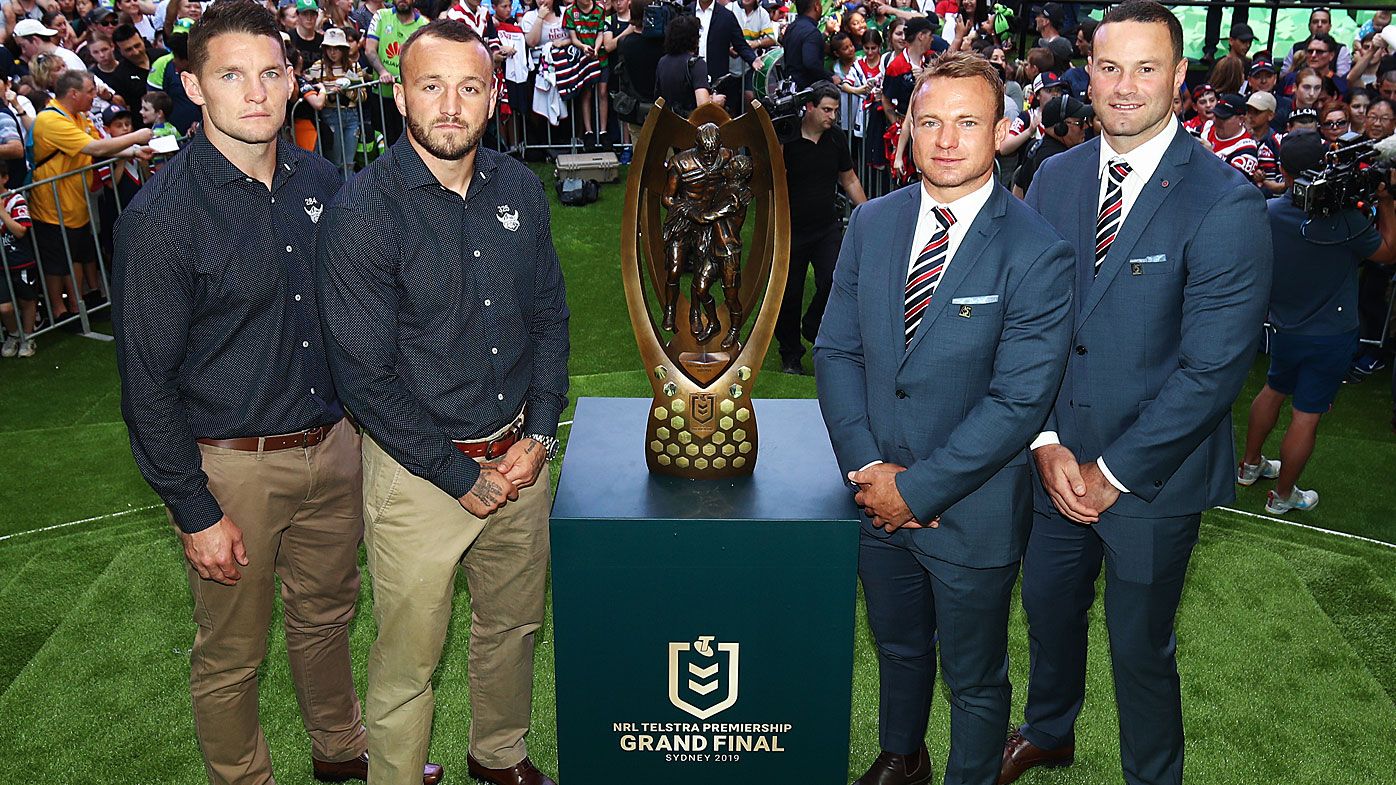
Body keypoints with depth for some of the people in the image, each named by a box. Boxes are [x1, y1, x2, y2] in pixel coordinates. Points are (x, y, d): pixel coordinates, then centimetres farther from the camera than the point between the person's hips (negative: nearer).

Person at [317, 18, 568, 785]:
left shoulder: (519, 189, 1)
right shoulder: (362, 212, -15)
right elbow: (364, 377, -15)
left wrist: (538, 436, -3)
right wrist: (461, 475, -13)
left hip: (519, 455, 5)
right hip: (418, 470, -5)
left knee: (512, 625, 21)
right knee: (409, 653, 9)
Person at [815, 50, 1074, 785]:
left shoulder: (1036, 251, -17)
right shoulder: (872, 222, -1)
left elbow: (1017, 401, -20)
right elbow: (836, 350, -1)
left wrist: (917, 487, -19)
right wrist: (867, 466, -12)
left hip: (971, 514, -4)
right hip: (880, 501, 5)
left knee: (974, 679, 17)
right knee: (898, 649, 27)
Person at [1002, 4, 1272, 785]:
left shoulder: (1226, 202, -17)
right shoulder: (1057, 177, 0)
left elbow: (1213, 367, -18)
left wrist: (1113, 472, -16)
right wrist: (1048, 442, -9)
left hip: (1154, 479, -5)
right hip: (1059, 461, 5)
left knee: (1141, 648, 12)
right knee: (1049, 609, 24)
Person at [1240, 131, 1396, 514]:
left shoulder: (1267, 213, -12)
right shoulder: (1345, 219, -23)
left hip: (1284, 328, 4)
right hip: (1331, 335, -4)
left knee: (1274, 389, 27)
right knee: (1307, 414, 6)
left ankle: (1250, 465, 41)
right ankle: (1283, 496, 19)